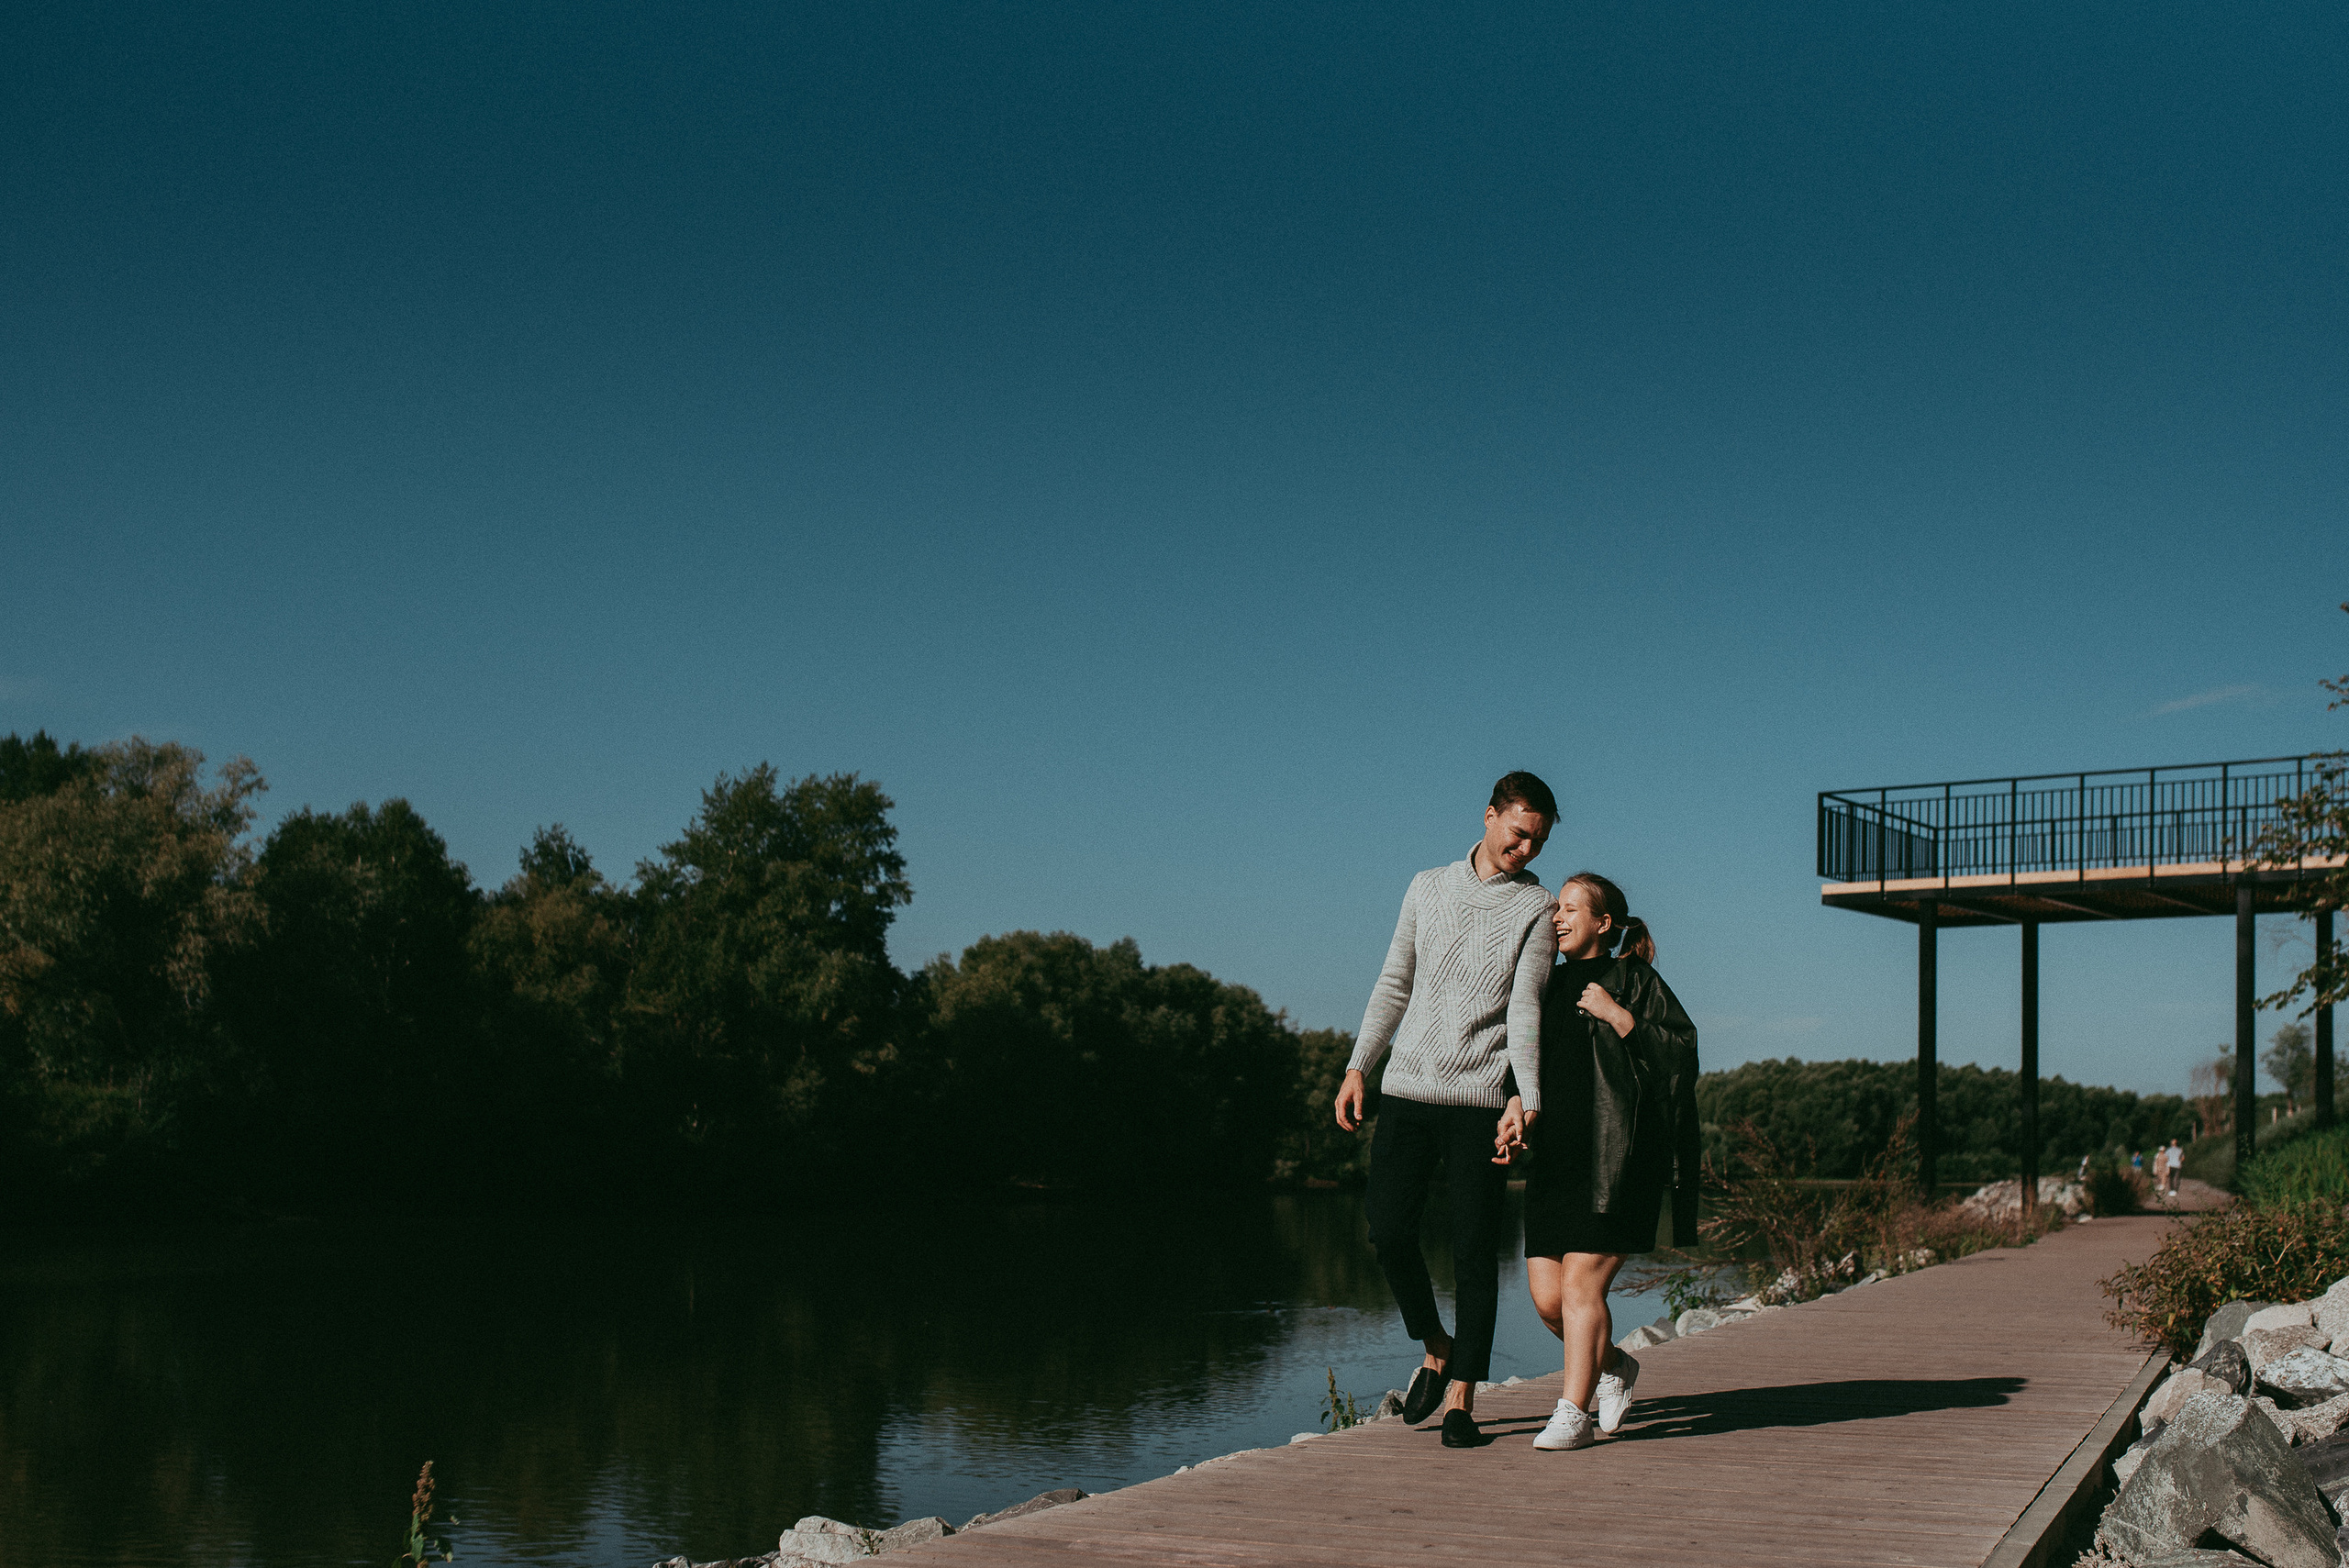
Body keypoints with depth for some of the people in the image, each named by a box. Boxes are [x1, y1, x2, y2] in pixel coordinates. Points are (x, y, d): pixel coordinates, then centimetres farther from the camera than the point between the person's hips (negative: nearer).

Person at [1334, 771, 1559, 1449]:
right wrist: (1359, 1066, 8)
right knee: (1389, 1229, -5)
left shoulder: (1537, 909, 3)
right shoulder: (1429, 888, 13)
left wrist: (1527, 1096, -20)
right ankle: (1435, 1348, 19)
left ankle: (1461, 1397, 5)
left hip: (1481, 1095, -3)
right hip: (1409, 1088, 3)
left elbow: (1525, 1007, -7)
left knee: (1475, 1249, -3)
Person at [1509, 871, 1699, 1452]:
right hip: (1556, 1158, 6)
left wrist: (1617, 1016, -14)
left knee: (1581, 1281, -11)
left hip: (1615, 1157, -6)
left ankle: (1574, 1413, -3)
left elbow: (1683, 1052, -9)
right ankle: (1613, 1368, 26)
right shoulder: (1551, 985, 18)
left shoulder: (1637, 981, 1)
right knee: (1546, 1295, 1)